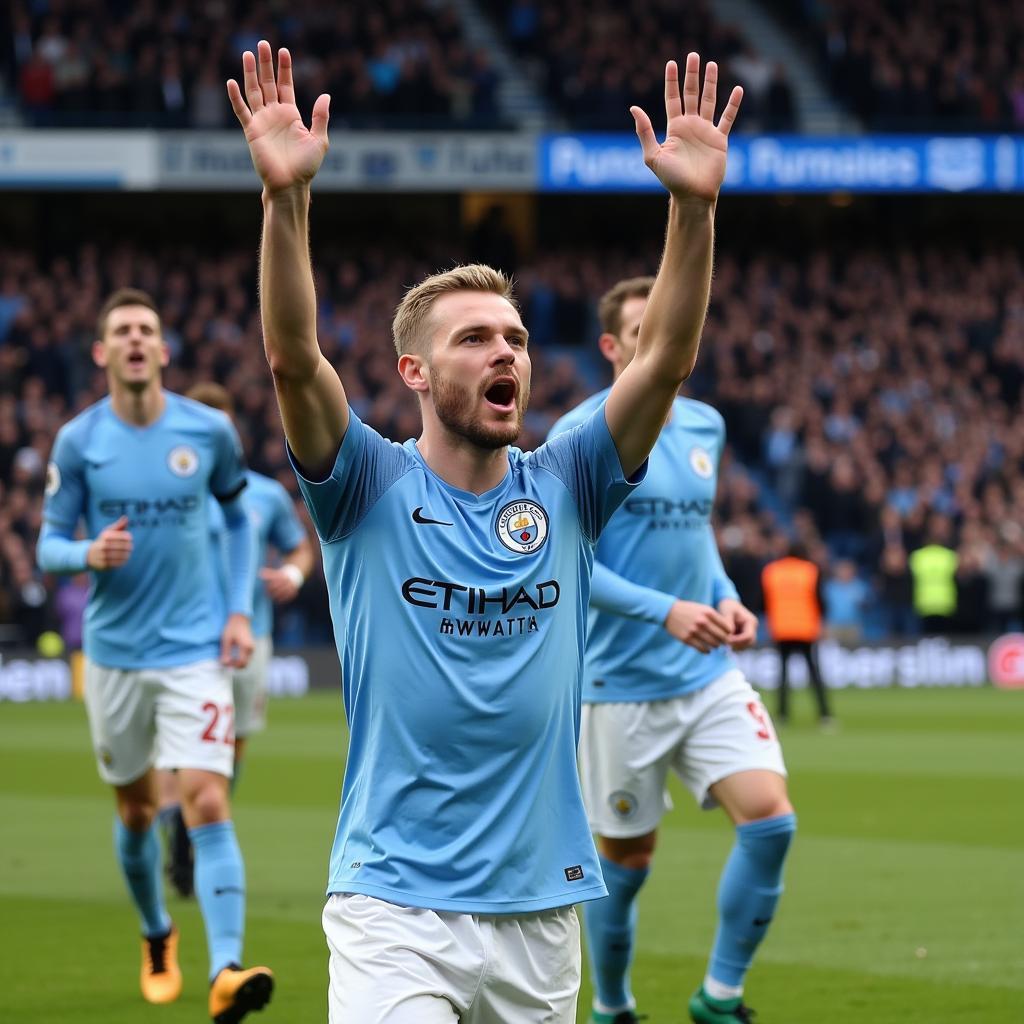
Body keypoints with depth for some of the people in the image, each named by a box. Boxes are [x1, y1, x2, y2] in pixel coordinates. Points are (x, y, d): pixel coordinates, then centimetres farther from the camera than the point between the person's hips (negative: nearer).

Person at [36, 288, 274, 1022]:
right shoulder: (78, 441, -4)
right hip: (115, 652, 1)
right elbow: (50, 545, 1)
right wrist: (90, 554, -23)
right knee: (137, 810, 13)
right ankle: (157, 936, 39)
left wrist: (240, 611, 4)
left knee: (208, 803, -16)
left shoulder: (209, 432, -2)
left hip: (195, 650, -1)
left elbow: (239, 516, 13)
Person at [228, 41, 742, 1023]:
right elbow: (294, 360, -15)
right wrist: (286, 196, -29)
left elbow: (665, 359, -3)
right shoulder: (372, 489, 1)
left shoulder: (563, 491, 8)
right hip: (393, 908, -4)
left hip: (541, 909, 4)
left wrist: (694, 204, -16)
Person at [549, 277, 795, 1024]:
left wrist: (727, 598, 4)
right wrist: (664, 610, -23)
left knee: (771, 819, -13)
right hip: (624, 683, -5)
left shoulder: (704, 425, 10)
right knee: (627, 860, 4)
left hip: (711, 674, 5)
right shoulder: (581, 437, -10)